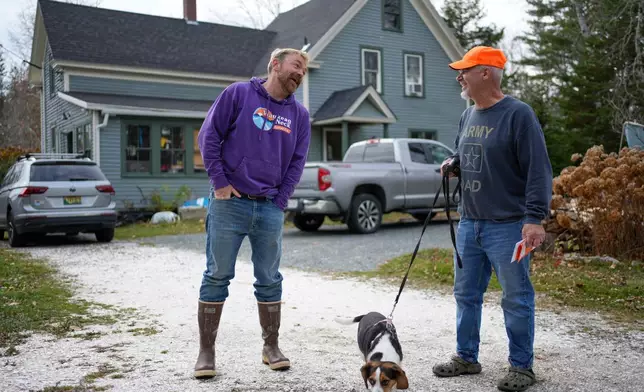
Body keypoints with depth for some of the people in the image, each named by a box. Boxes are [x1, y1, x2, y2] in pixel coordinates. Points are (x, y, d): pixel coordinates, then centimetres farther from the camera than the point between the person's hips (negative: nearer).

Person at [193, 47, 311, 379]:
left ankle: (271, 347, 22)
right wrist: (219, 181, -8)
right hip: (228, 203, -3)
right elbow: (209, 136, -3)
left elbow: (297, 162, 11)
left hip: (270, 208, 4)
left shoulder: (299, 114, 10)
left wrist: (280, 201, 2)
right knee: (217, 277, 1)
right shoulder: (238, 93, -1)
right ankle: (206, 351, 10)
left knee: (270, 280, 8)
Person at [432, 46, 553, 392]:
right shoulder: (468, 115, 12)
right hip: (468, 224, 8)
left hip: (508, 226, -7)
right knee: (466, 294, 13)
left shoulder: (518, 114, -11)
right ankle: (466, 357, 27)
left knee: (516, 299, 3)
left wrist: (535, 217, -21)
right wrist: (452, 163, 5)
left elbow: (538, 169, -15)